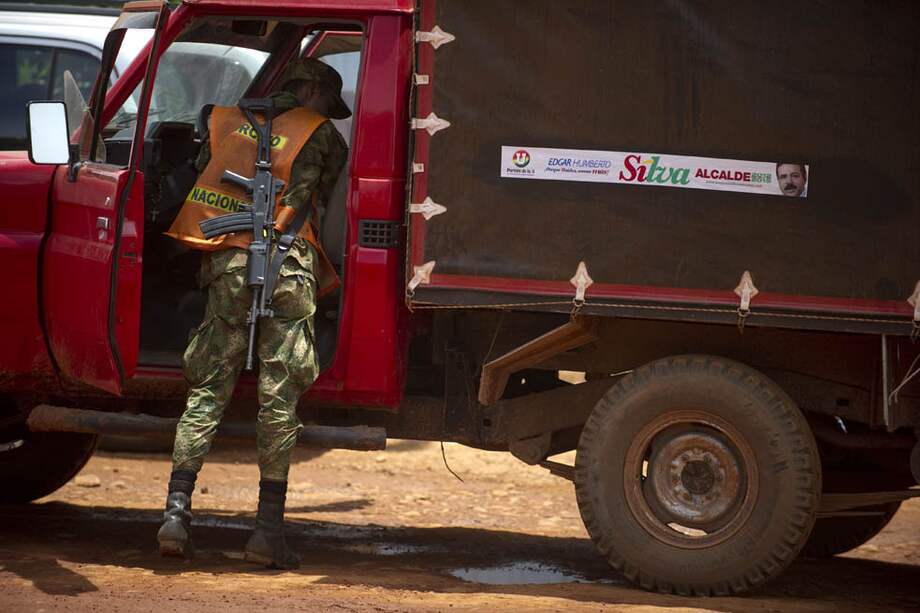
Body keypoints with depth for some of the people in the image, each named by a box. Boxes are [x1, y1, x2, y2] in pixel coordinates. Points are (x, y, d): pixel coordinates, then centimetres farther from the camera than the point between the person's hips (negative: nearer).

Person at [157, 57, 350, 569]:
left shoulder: (227, 123, 19)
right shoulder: (324, 137, 9)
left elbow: (199, 179, 17)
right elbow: (318, 206, 11)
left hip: (225, 263, 3)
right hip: (288, 266, -3)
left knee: (208, 388, 8)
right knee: (280, 396, 0)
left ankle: (177, 509, -2)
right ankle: (269, 527, 0)